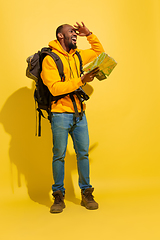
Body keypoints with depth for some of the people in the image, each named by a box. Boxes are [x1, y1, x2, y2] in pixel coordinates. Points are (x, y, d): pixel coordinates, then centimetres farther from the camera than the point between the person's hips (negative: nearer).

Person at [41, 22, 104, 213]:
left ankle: (86, 194, 16)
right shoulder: (50, 59, -3)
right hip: (60, 114, -5)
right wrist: (81, 80, -17)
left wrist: (89, 35, 17)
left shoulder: (78, 56, 16)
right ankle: (58, 197, 13)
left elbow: (99, 52, 30)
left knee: (83, 153, 5)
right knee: (59, 156, 0)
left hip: (79, 114, 5)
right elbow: (55, 88, -14)